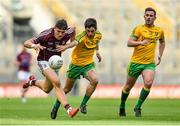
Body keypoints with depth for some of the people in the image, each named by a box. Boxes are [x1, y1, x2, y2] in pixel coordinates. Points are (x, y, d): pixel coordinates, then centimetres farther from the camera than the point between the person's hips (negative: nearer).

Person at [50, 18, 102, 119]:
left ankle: (83, 104, -7)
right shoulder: (82, 37, -30)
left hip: (89, 64, 3)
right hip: (76, 64, -3)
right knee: (67, 89, 11)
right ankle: (57, 105, 40)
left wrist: (97, 51, 21)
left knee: (95, 80, -27)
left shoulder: (98, 35, -11)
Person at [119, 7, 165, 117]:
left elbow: (162, 42, 29)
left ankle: (138, 107, -7)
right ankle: (122, 107, 34)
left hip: (150, 63, 2)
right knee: (128, 86, 9)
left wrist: (160, 56, 19)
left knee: (148, 83, -24)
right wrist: (140, 42, -32)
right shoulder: (139, 29, -5)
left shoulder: (159, 31, 7)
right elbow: (129, 43, -15)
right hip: (136, 62, -2)